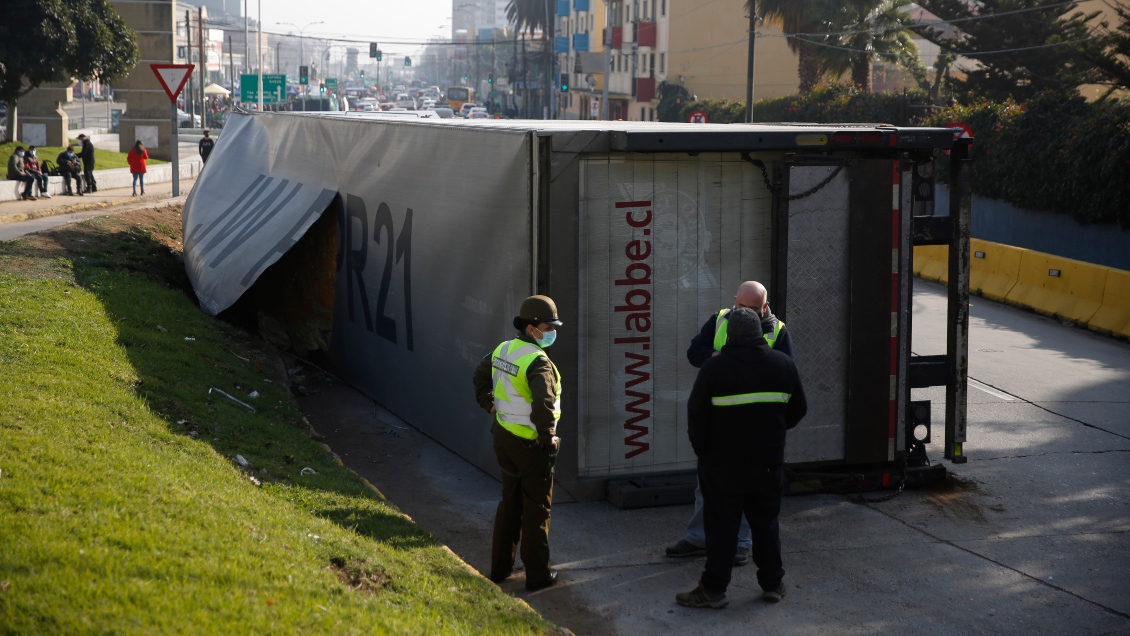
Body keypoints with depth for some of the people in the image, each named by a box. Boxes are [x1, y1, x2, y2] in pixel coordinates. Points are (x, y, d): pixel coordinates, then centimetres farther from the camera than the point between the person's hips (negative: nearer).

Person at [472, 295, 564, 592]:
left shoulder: (502, 350, 4)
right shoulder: (538, 362, -23)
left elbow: (480, 373, 22)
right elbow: (543, 404, -34)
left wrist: (488, 403, 27)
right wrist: (548, 437, -21)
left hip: (504, 436, 8)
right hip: (530, 445, -8)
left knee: (510, 503, 21)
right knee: (536, 509, 4)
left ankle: (500, 567, 28)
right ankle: (537, 575, 12)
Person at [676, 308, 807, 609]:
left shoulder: (715, 367, -12)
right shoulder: (783, 364, 2)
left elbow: (696, 415, -9)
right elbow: (798, 409, 10)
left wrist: (702, 449, 6)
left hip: (724, 463, -4)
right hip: (769, 461, 4)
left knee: (721, 525, 2)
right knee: (766, 522, 15)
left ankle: (714, 589, 6)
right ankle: (772, 583, 20)